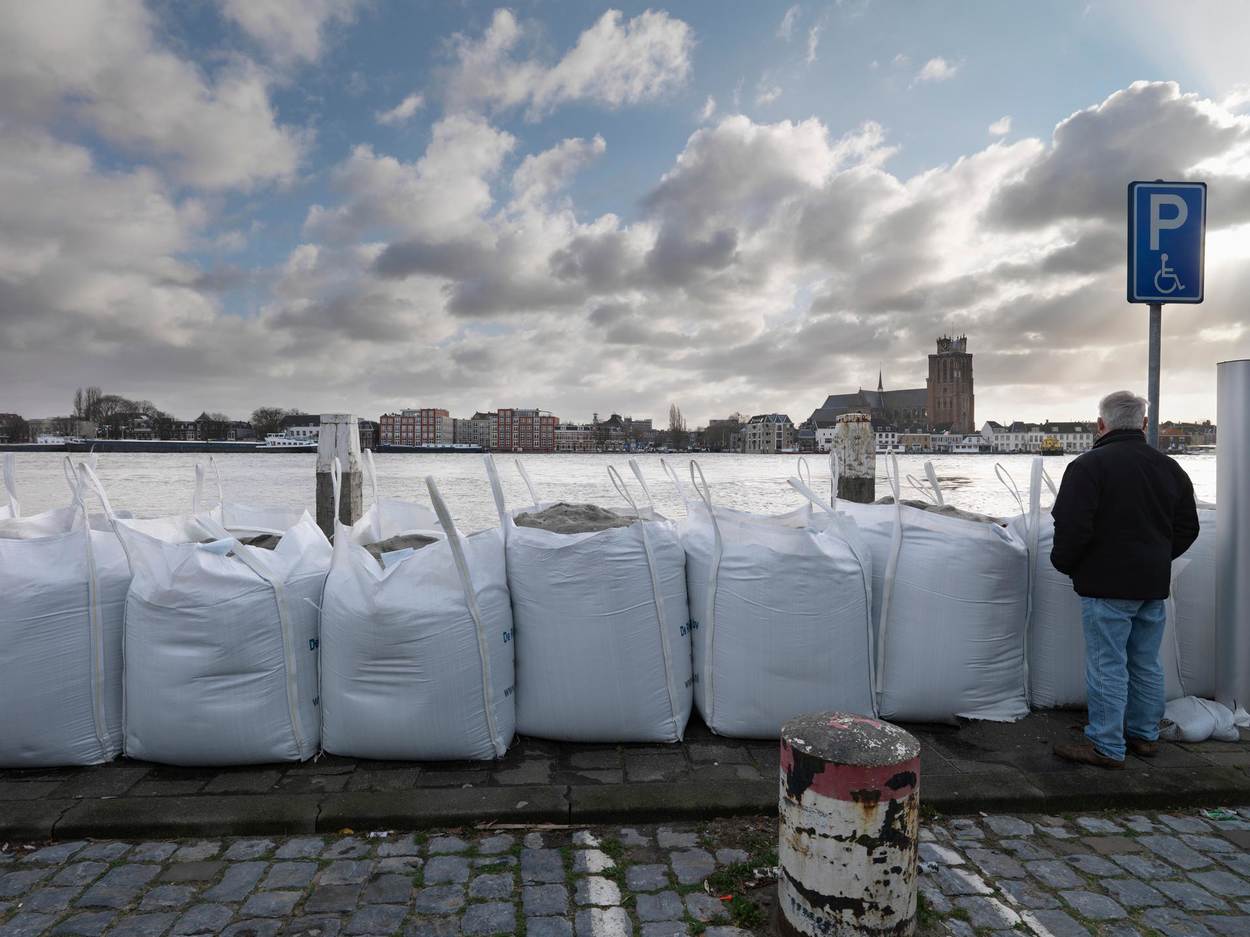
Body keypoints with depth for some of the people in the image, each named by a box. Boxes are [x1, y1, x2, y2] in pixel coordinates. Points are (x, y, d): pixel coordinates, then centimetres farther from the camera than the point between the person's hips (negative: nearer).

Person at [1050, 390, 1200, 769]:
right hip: (1154, 584, 7)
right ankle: (1145, 735, 29)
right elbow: (1187, 527, 16)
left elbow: (1072, 527, -20)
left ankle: (1106, 746, 7)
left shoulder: (1089, 466, -15)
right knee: (1146, 664, 17)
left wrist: (1063, 562, -2)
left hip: (1107, 585, -7)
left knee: (1107, 667, 0)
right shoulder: (1169, 467, 9)